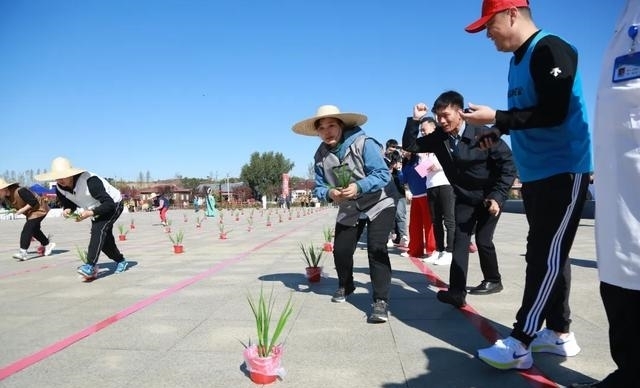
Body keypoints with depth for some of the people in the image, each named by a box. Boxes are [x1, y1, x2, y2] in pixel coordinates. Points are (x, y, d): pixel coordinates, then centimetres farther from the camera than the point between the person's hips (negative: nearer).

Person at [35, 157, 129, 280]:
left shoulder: (90, 181, -37)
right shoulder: (59, 188, -15)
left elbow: (109, 204, -37)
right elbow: (68, 204, 2)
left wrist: (90, 213, -46)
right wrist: (68, 210, -22)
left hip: (114, 204, -8)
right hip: (97, 210, 8)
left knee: (98, 230, -28)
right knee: (103, 238, 9)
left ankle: (91, 266, -29)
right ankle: (121, 261, 31)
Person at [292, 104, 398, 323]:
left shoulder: (363, 143, -24)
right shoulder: (320, 155, -8)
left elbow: (383, 174, -28)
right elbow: (319, 188, -7)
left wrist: (358, 187, -43)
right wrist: (329, 193, -31)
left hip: (379, 203, -5)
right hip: (349, 210, 5)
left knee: (376, 249, -20)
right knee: (340, 250, 4)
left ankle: (381, 301, -12)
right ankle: (345, 286, 35)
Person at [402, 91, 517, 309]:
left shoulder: (483, 134, -22)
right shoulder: (438, 138, -9)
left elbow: (508, 164, -18)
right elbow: (409, 146, -7)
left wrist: (498, 196, -23)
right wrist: (415, 120, -21)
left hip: (490, 196, -4)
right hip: (464, 197, 4)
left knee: (483, 239, -3)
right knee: (460, 240, -6)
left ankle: (493, 280, 23)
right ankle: (457, 292, -10)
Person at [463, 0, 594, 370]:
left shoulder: (550, 50, -13)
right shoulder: (519, 60, 14)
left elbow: (553, 113, -23)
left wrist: (496, 117, -18)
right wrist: (498, 131, 6)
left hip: (564, 170, -9)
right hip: (535, 173, 10)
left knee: (546, 257, -7)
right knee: (544, 255, 12)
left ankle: (519, 344, -4)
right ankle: (560, 333, 22)